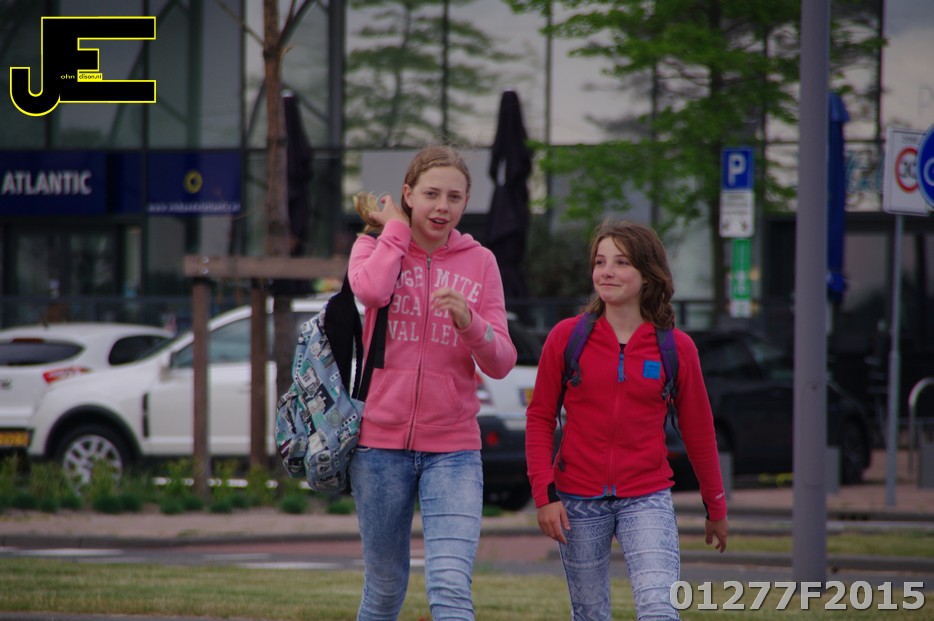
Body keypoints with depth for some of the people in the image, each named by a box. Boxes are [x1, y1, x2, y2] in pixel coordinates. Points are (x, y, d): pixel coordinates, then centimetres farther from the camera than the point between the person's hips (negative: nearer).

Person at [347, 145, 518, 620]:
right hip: (381, 443, 0)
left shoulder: (479, 262, 7)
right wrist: (396, 228, -5)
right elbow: (371, 289, -21)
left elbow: (500, 364, 1)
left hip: (453, 449, 0)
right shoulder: (374, 248, 5)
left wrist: (470, 323, -20)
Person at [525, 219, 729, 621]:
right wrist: (544, 493, -6)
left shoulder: (676, 347, 0)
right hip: (579, 500, 1)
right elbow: (540, 417, 4)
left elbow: (697, 430, 9)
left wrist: (716, 507, 16)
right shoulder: (566, 337, 0)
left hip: (647, 497, -1)